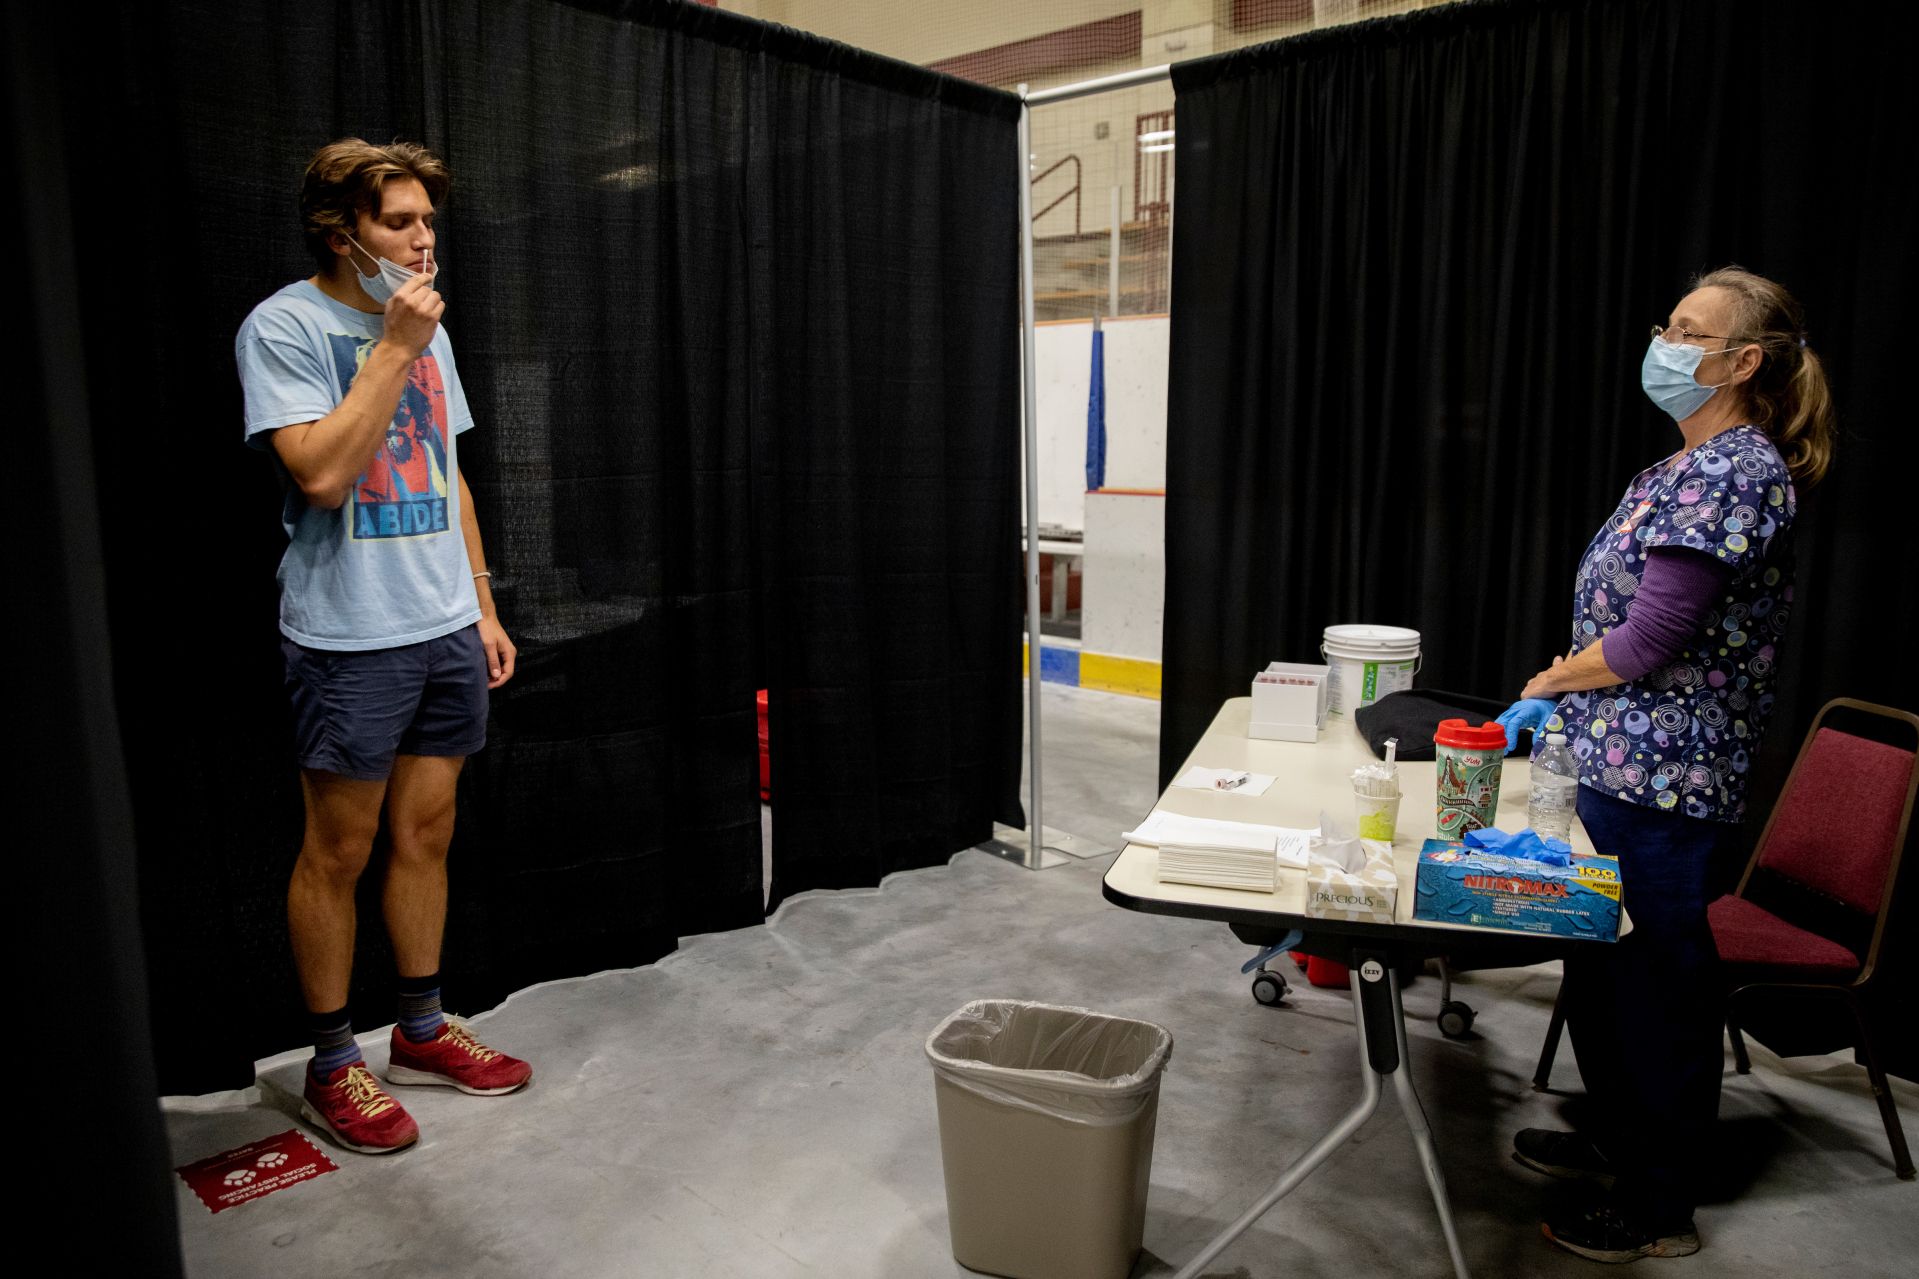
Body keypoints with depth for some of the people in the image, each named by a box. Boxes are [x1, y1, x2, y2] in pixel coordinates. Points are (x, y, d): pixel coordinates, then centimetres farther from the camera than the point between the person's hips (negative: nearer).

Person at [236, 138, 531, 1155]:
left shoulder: (423, 325, 14)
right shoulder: (285, 327, -8)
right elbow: (321, 472, -20)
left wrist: (483, 607, 15)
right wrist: (394, 348, -15)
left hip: (446, 630, 7)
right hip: (350, 640, -6)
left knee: (425, 835, 14)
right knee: (338, 855, 5)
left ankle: (422, 1032, 29)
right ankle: (333, 1066, 21)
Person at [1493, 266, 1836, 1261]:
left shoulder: (1735, 471, -17)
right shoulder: (1689, 468, 14)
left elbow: (1650, 639, -20)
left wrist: (1544, 684, -6)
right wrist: (1563, 699, 10)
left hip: (1662, 779, -10)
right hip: (1615, 761, 10)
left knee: (1658, 979, 4)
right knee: (1603, 962, 21)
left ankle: (1659, 1207, 21)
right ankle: (1616, 1138, 40)